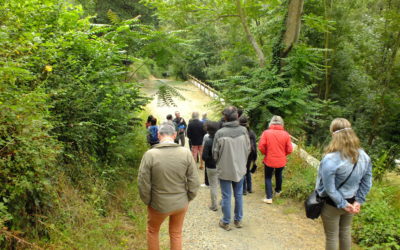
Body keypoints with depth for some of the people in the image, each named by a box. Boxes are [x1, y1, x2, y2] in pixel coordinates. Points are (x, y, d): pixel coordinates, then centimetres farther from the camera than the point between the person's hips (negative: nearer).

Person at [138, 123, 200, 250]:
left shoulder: (150, 154, -19)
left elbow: (143, 183, -14)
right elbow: (194, 181, -9)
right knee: (176, 234, 23)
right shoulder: (186, 153, -14)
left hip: (159, 204, -2)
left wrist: (148, 202, 3)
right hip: (181, 204, 2)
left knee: (152, 231, 26)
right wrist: (187, 199, 7)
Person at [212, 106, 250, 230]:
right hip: (240, 169, 3)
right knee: (239, 195, 18)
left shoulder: (220, 133, -19)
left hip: (225, 170, -3)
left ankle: (226, 222, 22)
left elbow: (215, 153, -9)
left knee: (226, 196, 9)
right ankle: (238, 220, 31)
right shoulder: (243, 130, -10)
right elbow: (248, 149, 0)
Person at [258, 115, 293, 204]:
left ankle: (269, 198, 3)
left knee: (268, 178, 10)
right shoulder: (285, 134, -7)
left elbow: (261, 147, -15)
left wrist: (266, 153, 5)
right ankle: (278, 191, 45)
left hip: (269, 160, -2)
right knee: (279, 175, 26)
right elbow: (289, 150, -5)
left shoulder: (266, 132, -12)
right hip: (281, 160, 2)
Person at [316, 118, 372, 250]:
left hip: (332, 204, -5)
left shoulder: (330, 160, -31)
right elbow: (367, 182, 0)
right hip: (351, 201, 5)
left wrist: (343, 204, -12)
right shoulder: (364, 156, -9)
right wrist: (358, 201, 4)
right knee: (346, 232, 25)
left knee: (332, 236, 14)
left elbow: (329, 189, -25)